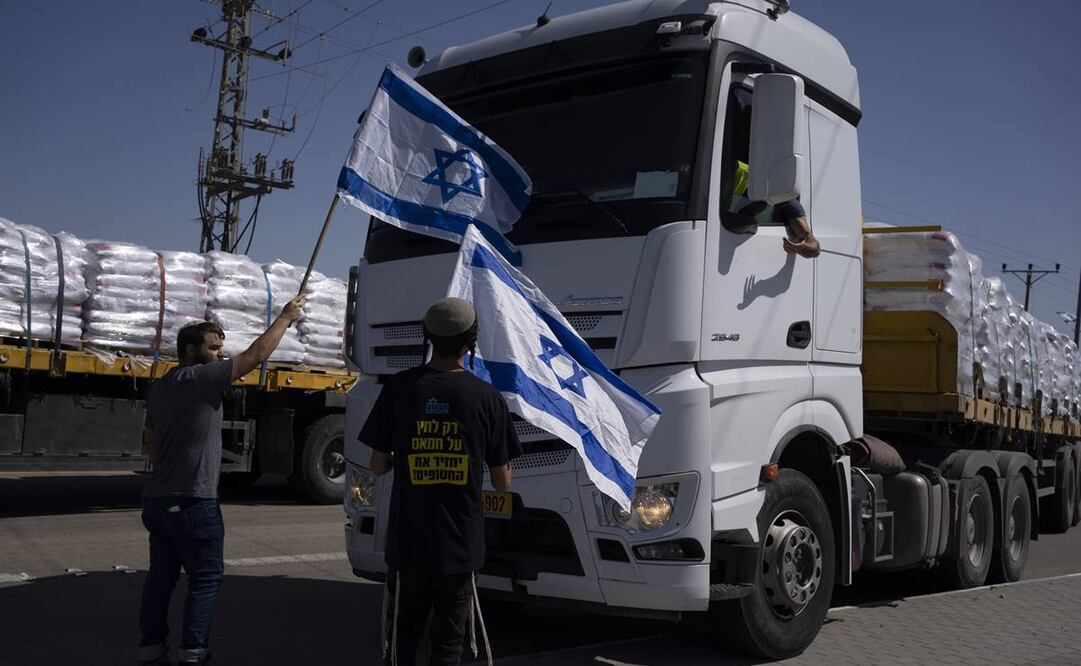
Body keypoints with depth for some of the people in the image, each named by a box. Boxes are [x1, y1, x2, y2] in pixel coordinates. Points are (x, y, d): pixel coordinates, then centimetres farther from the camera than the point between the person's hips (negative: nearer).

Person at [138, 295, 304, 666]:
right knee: (205, 579, 0)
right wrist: (286, 317, -4)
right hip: (193, 503, -9)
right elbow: (255, 356, -14)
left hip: (157, 499, 9)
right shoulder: (201, 377, -12)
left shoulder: (160, 388, 15)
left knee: (161, 577, 13)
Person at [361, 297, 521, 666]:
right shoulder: (487, 397, -7)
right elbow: (502, 481, -1)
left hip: (407, 542, 1)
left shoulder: (399, 387, -6)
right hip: (460, 546, 0)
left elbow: (378, 466, 0)